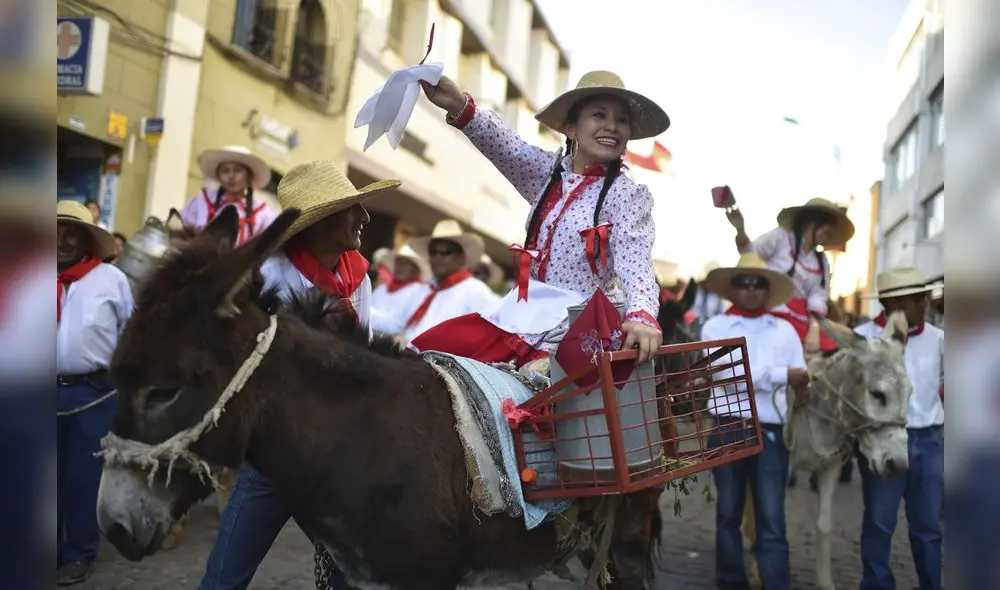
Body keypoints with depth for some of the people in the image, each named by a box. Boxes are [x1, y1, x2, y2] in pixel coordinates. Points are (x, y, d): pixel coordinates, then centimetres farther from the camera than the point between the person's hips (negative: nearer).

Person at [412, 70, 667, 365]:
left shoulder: (627, 196, -8)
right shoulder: (549, 173, 6)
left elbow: (635, 264, -20)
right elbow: (505, 145, -10)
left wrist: (642, 315, -42)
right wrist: (460, 107, -29)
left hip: (580, 328, -6)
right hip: (526, 312, 6)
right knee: (428, 349, 3)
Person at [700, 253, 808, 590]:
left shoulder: (784, 330, 10)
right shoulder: (715, 328, 2)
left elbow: (801, 380, 5)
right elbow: (729, 374, -11)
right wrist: (781, 375, -14)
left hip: (771, 433, 1)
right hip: (728, 431, -1)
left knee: (772, 520, 0)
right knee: (729, 514, 11)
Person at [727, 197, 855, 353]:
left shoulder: (822, 261, 17)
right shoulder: (781, 237, 3)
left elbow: (818, 295, 7)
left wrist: (814, 330, -9)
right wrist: (740, 230, -24)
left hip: (801, 317, 6)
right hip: (771, 313, -6)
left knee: (830, 350, -9)